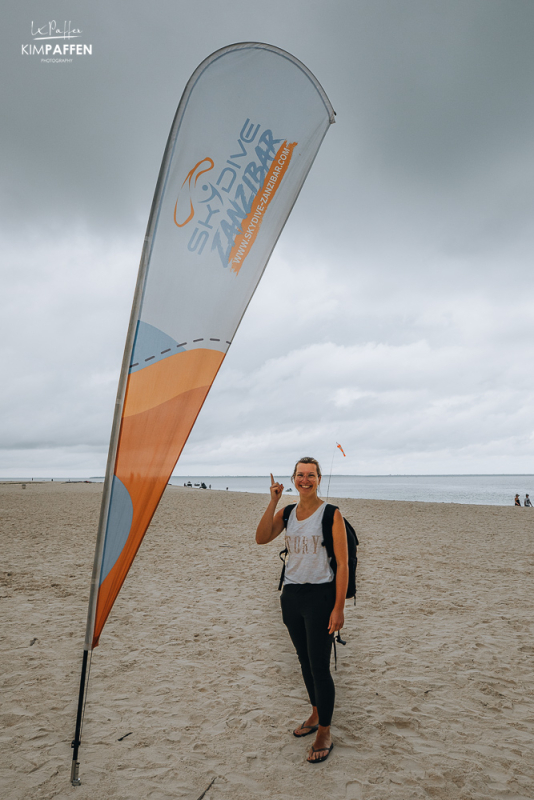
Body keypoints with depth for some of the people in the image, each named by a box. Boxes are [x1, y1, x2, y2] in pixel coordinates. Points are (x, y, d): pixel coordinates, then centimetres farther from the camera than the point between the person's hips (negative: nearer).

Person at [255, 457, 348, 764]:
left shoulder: (331, 514, -10)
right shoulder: (286, 514, 6)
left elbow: (342, 564, -11)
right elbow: (261, 538, -10)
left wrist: (338, 608, -15)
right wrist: (273, 502, -16)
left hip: (320, 595, -5)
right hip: (291, 595, 6)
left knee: (319, 666, -1)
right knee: (305, 661, 19)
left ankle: (325, 733, 19)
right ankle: (316, 714, 39)